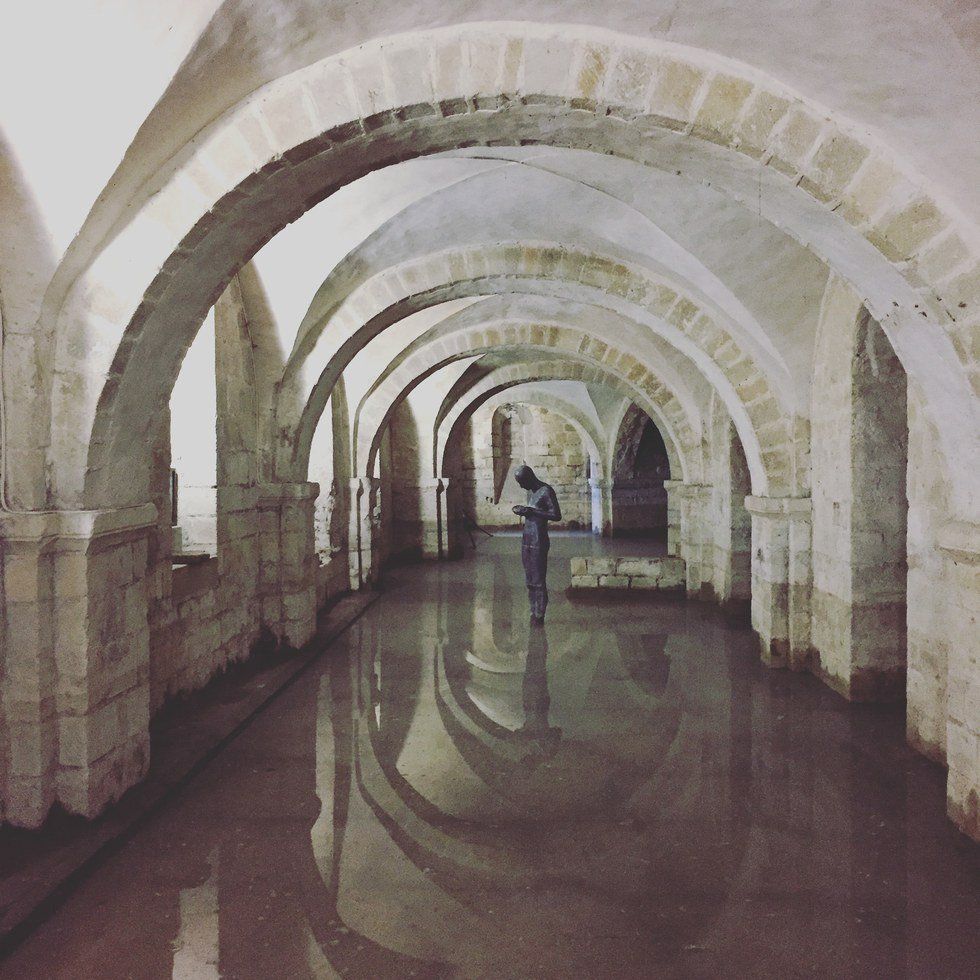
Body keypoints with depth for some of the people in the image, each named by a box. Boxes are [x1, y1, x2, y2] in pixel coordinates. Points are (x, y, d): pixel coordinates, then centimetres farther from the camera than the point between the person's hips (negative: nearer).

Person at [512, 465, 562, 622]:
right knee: (530, 579, 11)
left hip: (539, 540, -9)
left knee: (539, 579, -4)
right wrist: (523, 511, 6)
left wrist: (532, 512, -20)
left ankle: (540, 615, 1)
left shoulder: (546, 491, -12)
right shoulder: (530, 491, 15)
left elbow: (556, 516, -16)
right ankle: (534, 611, 17)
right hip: (526, 539, 9)